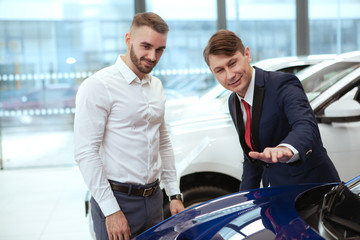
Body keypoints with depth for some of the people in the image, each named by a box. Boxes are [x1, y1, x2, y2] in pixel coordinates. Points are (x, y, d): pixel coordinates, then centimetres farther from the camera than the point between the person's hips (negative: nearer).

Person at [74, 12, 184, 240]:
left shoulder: (156, 86, 10)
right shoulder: (98, 86, -13)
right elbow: (85, 152, -17)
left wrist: (175, 194, 11)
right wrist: (111, 210, -19)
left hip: (153, 198, 7)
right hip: (117, 200, -6)